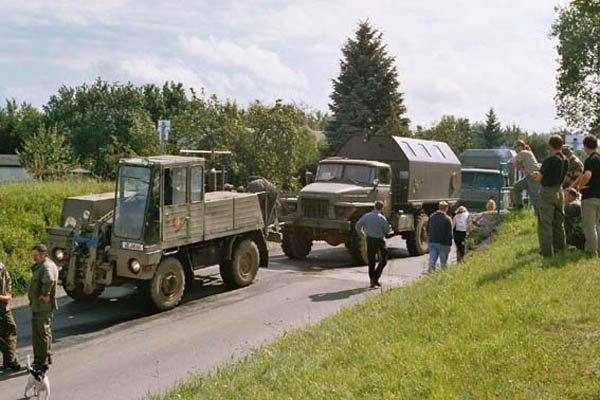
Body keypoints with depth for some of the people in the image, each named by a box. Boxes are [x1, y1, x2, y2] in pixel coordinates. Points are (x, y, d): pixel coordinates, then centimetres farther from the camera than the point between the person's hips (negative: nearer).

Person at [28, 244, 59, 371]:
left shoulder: (47, 266, -18)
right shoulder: (40, 266, 16)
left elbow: (49, 280, -39)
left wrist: (45, 294, -28)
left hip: (43, 307, -11)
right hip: (38, 306, 11)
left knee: (41, 333, -5)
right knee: (44, 332, 19)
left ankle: (42, 361, 0)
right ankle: (47, 357, 30)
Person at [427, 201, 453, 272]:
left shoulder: (431, 216, 8)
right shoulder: (447, 219, -9)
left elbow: (427, 230, 16)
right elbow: (449, 234, -11)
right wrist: (449, 245, -8)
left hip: (431, 242, 4)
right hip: (442, 243, -4)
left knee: (432, 261, 1)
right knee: (443, 262, 9)